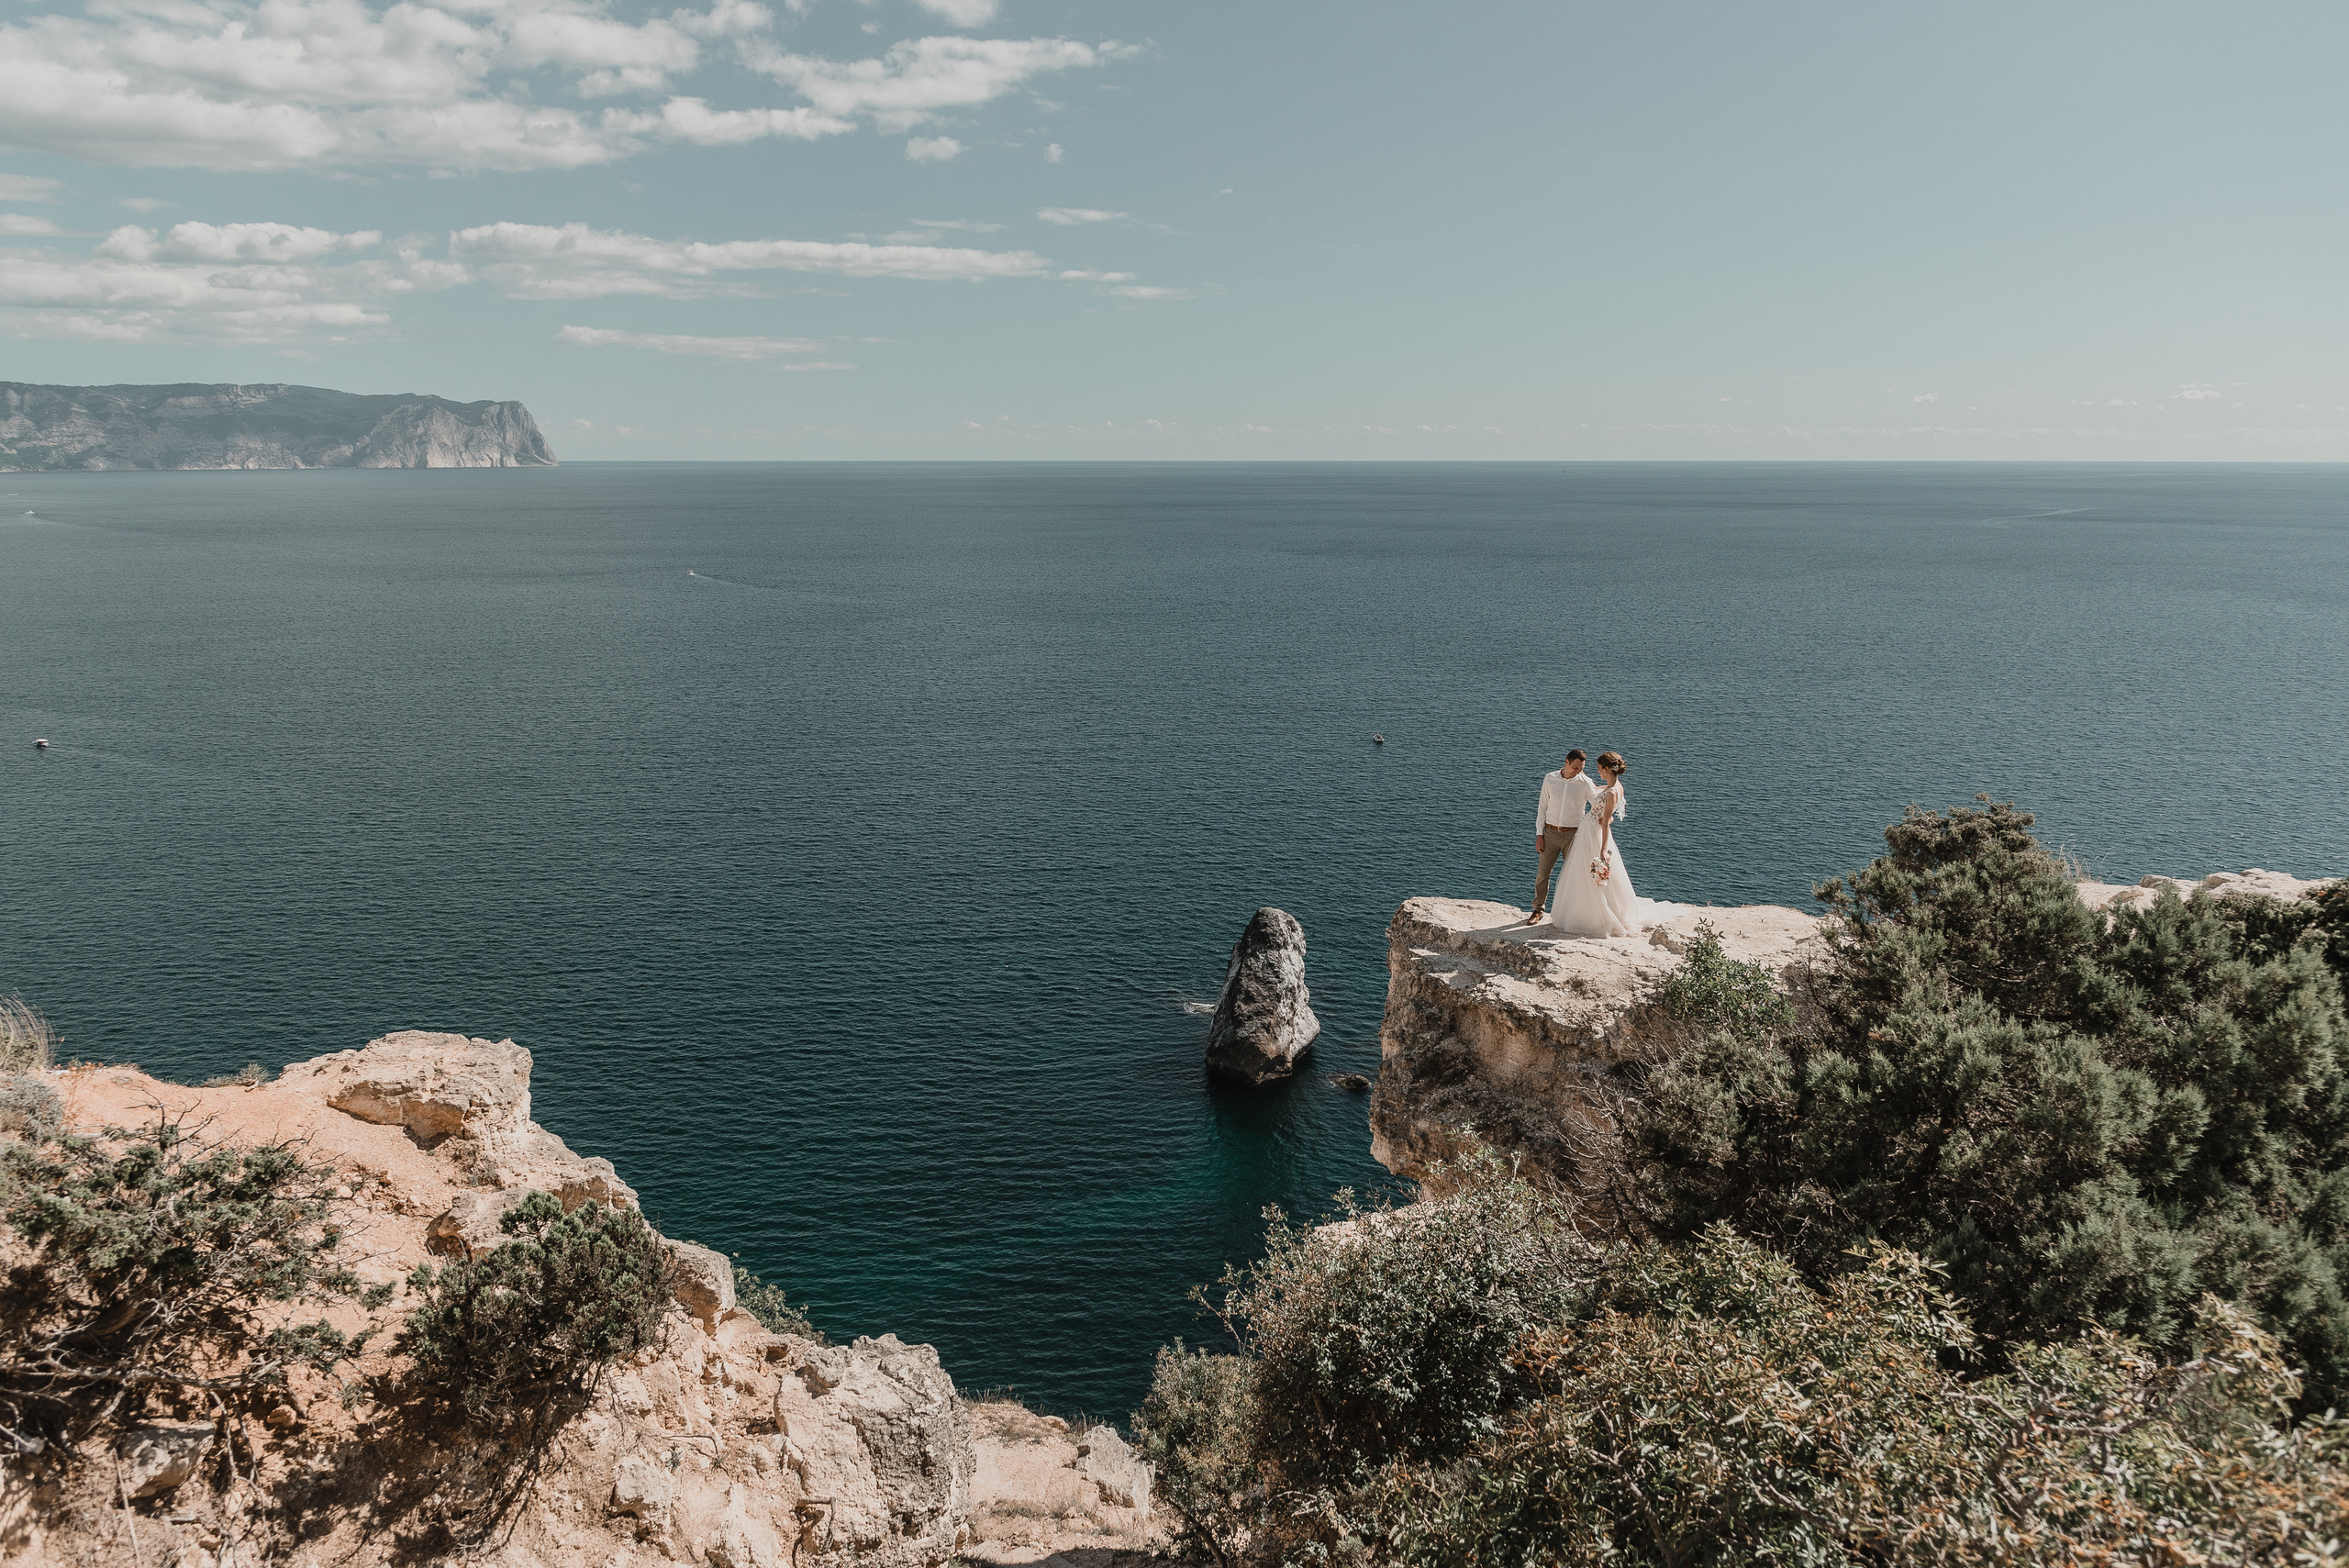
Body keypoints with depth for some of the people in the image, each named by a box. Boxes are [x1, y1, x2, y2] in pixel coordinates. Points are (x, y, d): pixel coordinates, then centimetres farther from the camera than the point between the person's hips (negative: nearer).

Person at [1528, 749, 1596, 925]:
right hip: (1550, 833, 1)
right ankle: (1538, 911, 16)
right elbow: (1542, 807, 6)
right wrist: (1539, 834, 2)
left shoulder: (1585, 783, -5)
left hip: (1572, 834, -1)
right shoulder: (1550, 779, 1)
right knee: (1543, 872, 3)